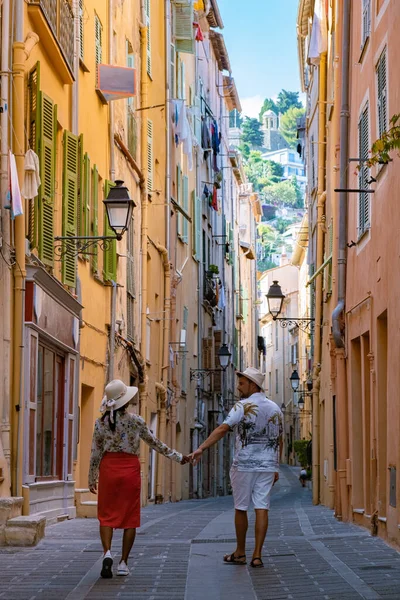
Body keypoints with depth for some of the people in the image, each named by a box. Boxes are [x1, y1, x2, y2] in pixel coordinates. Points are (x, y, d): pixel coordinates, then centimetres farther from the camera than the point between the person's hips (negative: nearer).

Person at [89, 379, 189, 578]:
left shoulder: (101, 423, -2)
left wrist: (92, 479, 13)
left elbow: (95, 453, 2)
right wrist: (177, 457, 13)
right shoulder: (135, 421, -6)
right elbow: (155, 443, 2)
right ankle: (123, 563, 8)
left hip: (109, 468, 1)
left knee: (106, 515, 7)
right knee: (130, 517, 8)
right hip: (130, 469, -1)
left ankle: (107, 552, -18)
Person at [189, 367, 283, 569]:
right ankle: (257, 555, -3)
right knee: (262, 508, 1)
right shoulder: (275, 408, 10)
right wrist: (276, 468, 22)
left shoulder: (243, 406, -9)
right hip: (268, 465, 5)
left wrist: (201, 448, -27)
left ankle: (240, 553, 18)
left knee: (241, 508, 8)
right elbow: (279, 441, 15)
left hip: (244, 464, -4)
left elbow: (223, 429, -21)